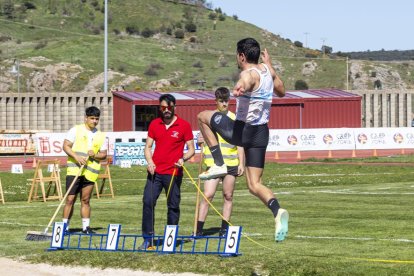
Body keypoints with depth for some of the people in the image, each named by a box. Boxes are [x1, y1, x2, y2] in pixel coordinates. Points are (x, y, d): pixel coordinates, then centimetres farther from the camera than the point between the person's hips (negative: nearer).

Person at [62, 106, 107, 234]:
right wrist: (76, 157, -16)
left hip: (90, 172, 3)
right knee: (70, 199, -4)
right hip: (74, 169, -3)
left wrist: (95, 155, -8)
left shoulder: (101, 136, 12)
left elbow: (104, 154, 13)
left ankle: (86, 227, 11)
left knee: (85, 200, 7)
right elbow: (66, 146, -2)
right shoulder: (76, 130, 2)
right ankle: (65, 226, 0)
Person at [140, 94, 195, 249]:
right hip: (155, 172, 3)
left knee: (173, 206, 1)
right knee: (148, 202, -7)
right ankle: (148, 239, -2)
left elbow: (191, 149, 3)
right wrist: (149, 162, -5)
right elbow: (148, 146, 13)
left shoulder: (184, 126, 0)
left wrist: (183, 159, -17)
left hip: (173, 173, -3)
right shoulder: (154, 124, 10)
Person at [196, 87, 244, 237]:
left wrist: (241, 163, 3)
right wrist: (200, 141, -12)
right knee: (208, 195, -9)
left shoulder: (235, 119, 8)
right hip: (213, 163, -1)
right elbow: (203, 140, 12)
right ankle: (199, 229, -6)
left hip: (231, 163, 1)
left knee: (228, 196, 5)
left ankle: (224, 228, 12)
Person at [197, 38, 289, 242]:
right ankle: (278, 212, -21)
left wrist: (241, 88, -66)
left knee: (203, 116, 16)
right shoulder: (266, 70, 9)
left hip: (242, 130, -8)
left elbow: (245, 84, -43)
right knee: (254, 185, 8)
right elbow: (281, 91, 28)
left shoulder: (249, 74, -15)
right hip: (261, 133, 8)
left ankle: (219, 164, 7)